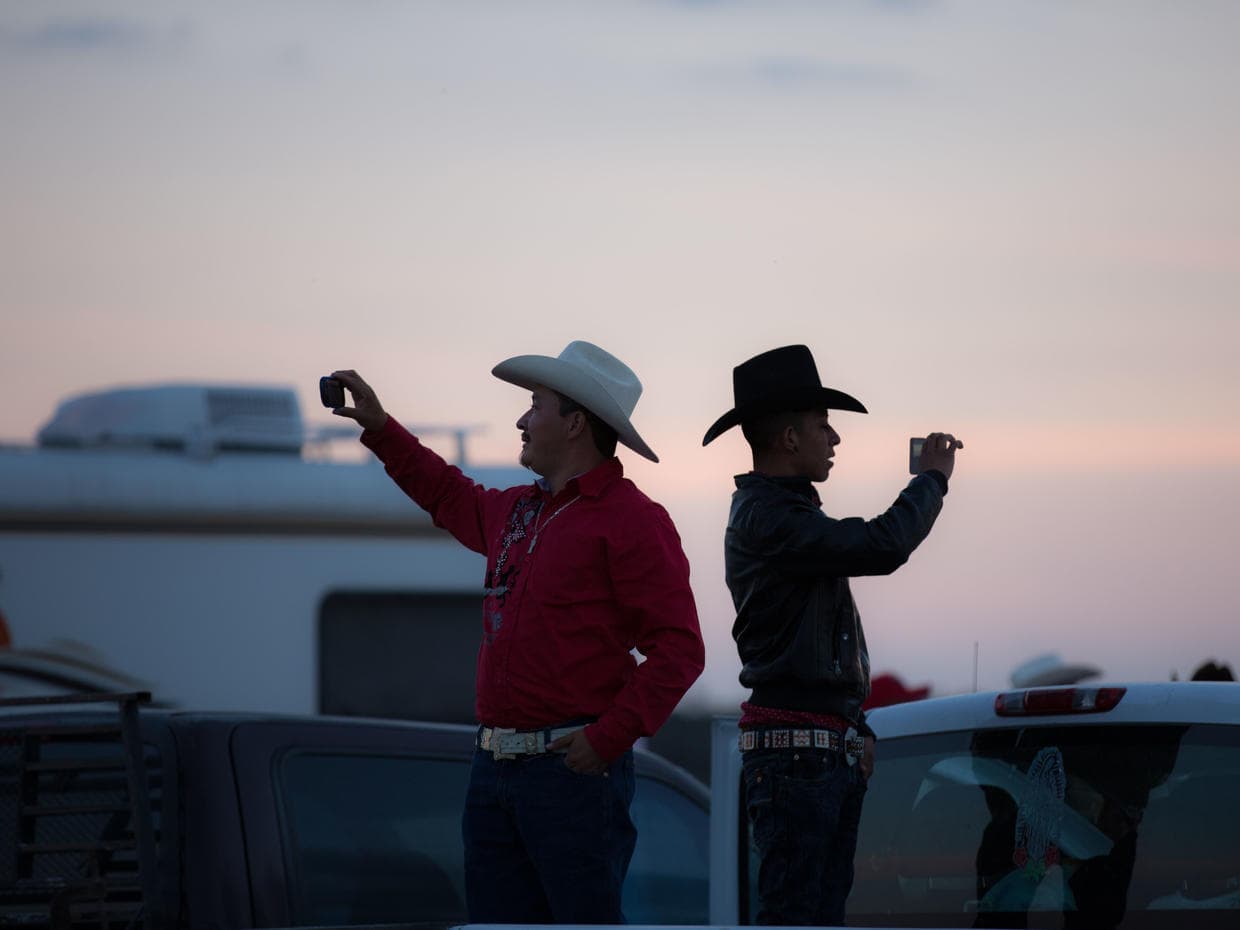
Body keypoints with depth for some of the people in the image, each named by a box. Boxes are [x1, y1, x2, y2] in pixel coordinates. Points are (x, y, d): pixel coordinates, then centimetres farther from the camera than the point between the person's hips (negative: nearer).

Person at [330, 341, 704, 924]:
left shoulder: (631, 520, -8)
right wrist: (379, 427, 40)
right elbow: (449, 497, 42)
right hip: (494, 766, 8)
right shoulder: (517, 511, 18)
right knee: (497, 918, 7)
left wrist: (609, 738, -18)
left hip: (571, 767, -8)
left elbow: (677, 649, -14)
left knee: (586, 918, -9)